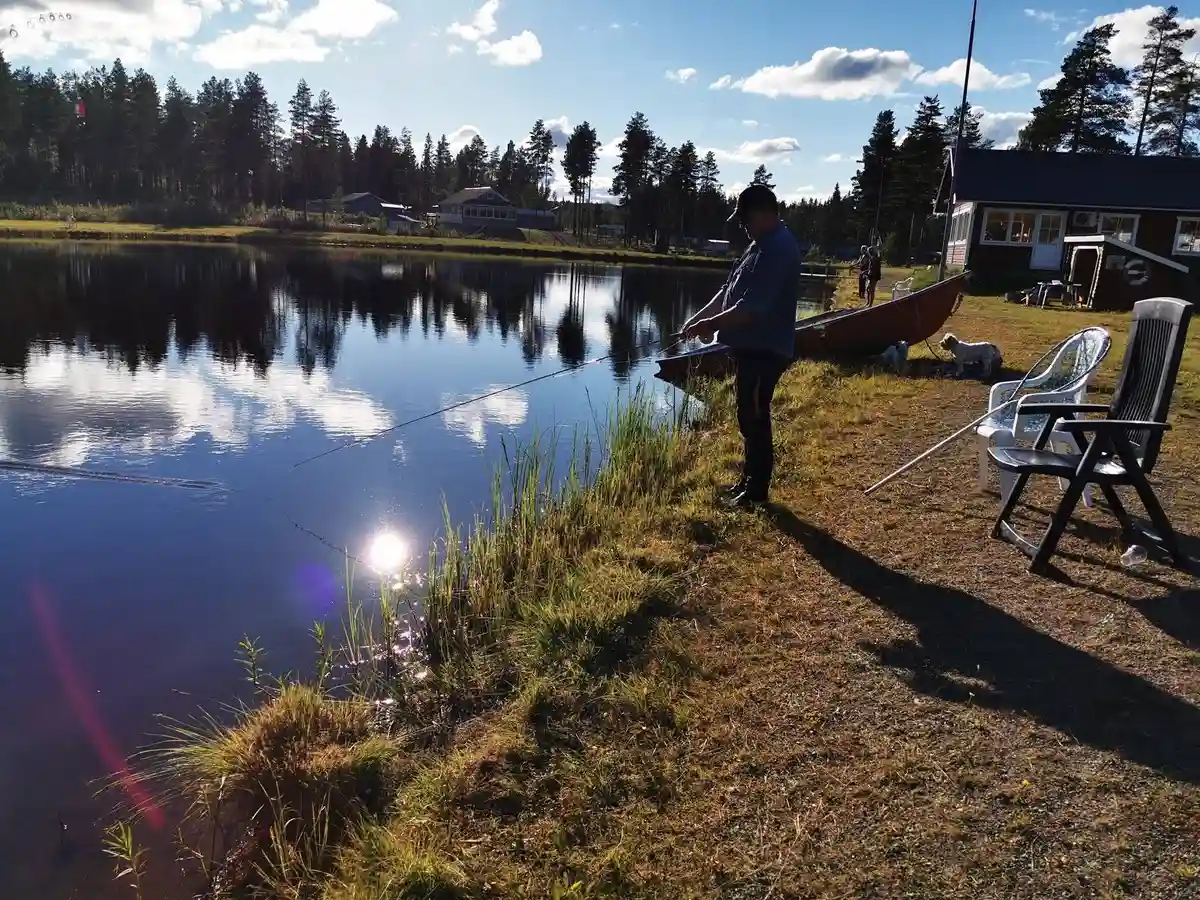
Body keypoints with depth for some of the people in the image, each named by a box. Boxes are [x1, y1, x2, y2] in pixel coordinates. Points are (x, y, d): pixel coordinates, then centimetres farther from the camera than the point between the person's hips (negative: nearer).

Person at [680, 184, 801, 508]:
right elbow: (729, 290, 18)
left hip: (764, 349, -10)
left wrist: (710, 325, -18)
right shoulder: (761, 245, 14)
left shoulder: (778, 249, -20)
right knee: (749, 416, 17)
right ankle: (748, 479, 30)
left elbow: (751, 308, -26)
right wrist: (699, 317, 7)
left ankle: (757, 491, 9)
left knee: (754, 418, -2)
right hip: (751, 346, 10)